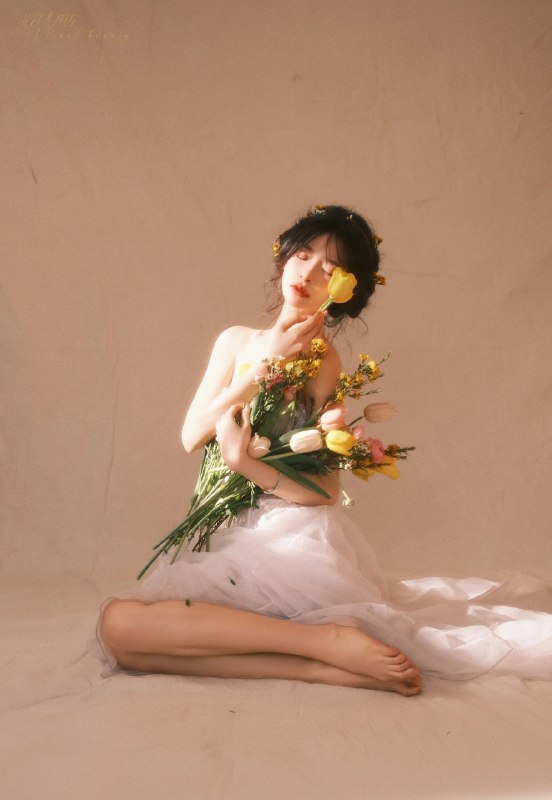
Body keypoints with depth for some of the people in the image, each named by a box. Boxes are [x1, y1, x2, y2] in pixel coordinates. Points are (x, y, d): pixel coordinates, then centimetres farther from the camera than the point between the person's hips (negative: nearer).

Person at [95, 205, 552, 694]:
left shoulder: (324, 363, -4)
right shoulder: (236, 341, 13)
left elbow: (324, 491, -8)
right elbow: (192, 436, 1)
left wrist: (245, 462, -19)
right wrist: (264, 365, -5)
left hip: (297, 540, -8)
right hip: (237, 538, 8)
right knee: (117, 622, -17)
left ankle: (327, 644, -23)